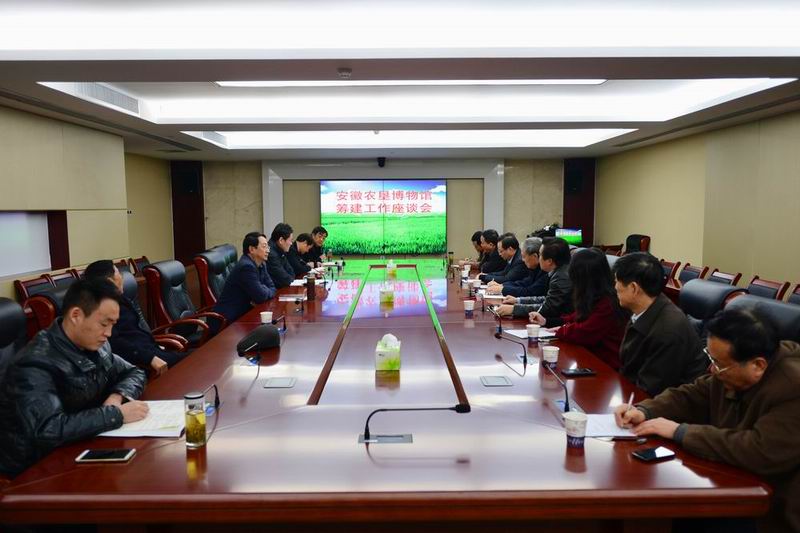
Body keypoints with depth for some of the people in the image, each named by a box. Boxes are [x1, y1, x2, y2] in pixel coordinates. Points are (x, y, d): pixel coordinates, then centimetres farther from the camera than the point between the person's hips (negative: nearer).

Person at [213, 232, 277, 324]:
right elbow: (261, 296, -20)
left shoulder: (261, 264, 6)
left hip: (244, 311, 8)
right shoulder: (246, 266, -20)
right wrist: (265, 290, -1)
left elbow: (272, 288, 9)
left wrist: (264, 291, -10)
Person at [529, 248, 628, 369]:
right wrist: (546, 321, 13)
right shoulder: (596, 297, 7)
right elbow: (576, 318, 17)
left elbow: (584, 334, -23)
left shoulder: (607, 304, -23)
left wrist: (561, 330, -6)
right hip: (592, 355, 8)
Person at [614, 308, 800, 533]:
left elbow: (762, 454, -35)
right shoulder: (732, 364, -6)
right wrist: (643, 411, -9)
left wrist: (680, 432, -27)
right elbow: (692, 396, 8)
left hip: (775, 512, -7)